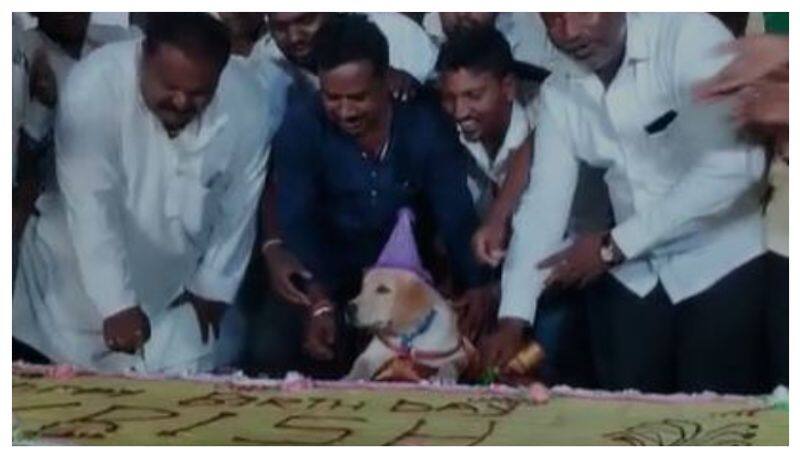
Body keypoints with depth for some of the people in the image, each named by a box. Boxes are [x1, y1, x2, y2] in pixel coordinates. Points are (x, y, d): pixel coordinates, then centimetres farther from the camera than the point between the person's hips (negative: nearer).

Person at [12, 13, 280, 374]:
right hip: (80, 273, -2)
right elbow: (91, 206, -28)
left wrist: (212, 288, 4)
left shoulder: (246, 108, -19)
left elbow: (238, 209, -5)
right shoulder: (92, 88, -28)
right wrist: (117, 304, -32)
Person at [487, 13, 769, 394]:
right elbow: (543, 202, -2)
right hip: (631, 275, 5)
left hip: (721, 265, -5)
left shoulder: (690, 35, -18)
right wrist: (512, 317, -13)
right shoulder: (558, 93, 1)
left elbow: (732, 166, -25)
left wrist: (614, 245, -19)